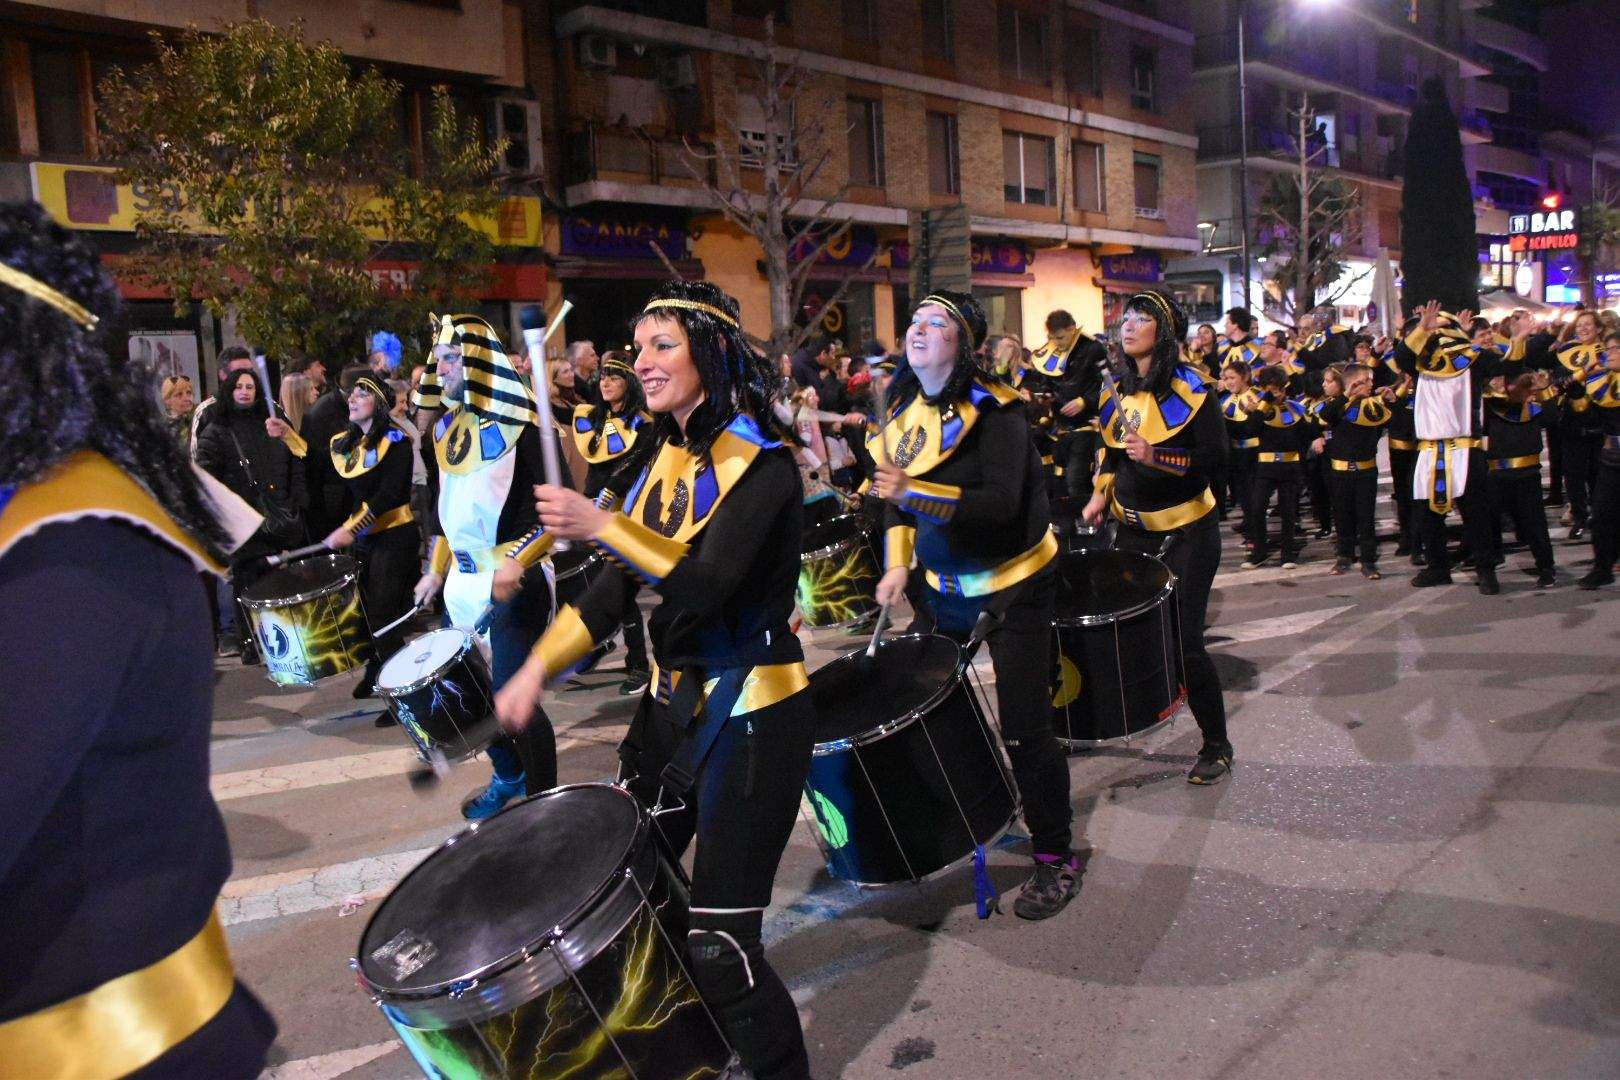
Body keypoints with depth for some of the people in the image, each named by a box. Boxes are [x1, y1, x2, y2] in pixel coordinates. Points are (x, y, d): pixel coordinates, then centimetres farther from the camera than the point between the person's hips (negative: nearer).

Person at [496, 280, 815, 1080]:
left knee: (717, 941, -6)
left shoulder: (759, 463, -14)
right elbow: (617, 587, 9)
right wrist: (538, 668, 0)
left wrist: (602, 527, -33)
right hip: (673, 700, 8)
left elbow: (710, 583, -27)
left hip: (752, 714, -8)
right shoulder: (665, 460, 8)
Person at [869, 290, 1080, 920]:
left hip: (1014, 586, -7)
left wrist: (916, 493, -40)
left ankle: (1056, 858, 12)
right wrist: (897, 564, 0)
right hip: (943, 586, 7)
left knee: (1024, 726, -7)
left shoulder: (992, 410, -18)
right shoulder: (903, 411, 4)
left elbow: (1002, 502, -29)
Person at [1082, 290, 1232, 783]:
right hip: (1133, 530, 6)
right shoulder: (1118, 391, 8)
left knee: (1184, 641, -8)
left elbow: (1216, 456, -16)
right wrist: (1101, 495, 7)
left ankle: (1216, 746, 11)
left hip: (1186, 533, -6)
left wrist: (1157, 457, -29)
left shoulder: (1189, 389, -11)